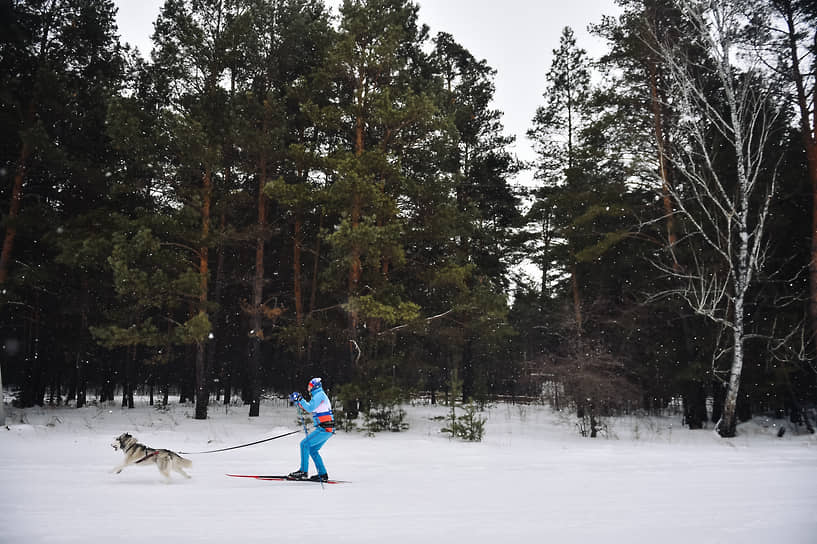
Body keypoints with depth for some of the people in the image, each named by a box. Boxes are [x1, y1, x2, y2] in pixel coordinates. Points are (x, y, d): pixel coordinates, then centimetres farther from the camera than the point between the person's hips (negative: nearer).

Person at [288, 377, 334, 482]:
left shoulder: (319, 395, -8)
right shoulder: (320, 395, 22)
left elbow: (310, 408, -21)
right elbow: (308, 408, 30)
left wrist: (300, 399, -13)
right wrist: (297, 401, 24)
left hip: (324, 429, -10)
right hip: (327, 429, 10)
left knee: (304, 444, -8)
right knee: (312, 450, 13)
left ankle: (303, 471, -8)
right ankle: (323, 474, 12)